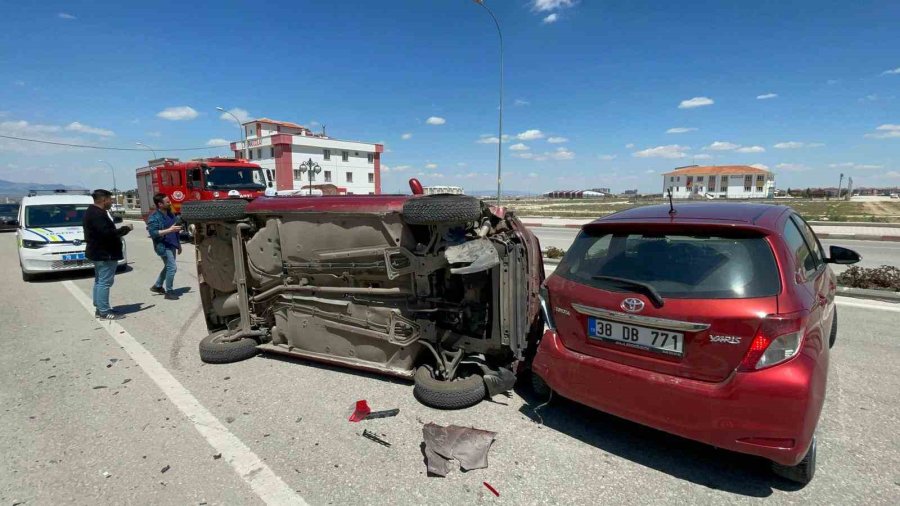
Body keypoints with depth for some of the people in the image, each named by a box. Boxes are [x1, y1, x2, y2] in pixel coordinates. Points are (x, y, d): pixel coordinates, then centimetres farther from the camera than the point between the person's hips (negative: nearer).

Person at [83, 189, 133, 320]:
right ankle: (104, 312, -6)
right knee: (104, 282, -9)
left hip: (99, 253, 12)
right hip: (105, 254, -12)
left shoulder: (92, 212, 16)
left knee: (99, 281, 16)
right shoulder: (98, 214, -20)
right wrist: (125, 229, -17)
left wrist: (120, 230, 9)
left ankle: (99, 309, 24)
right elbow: (107, 233, -28)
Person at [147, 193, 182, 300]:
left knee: (168, 267, 18)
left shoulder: (170, 214, 11)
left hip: (172, 245, 8)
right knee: (172, 268, -10)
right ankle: (169, 292, 2)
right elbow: (153, 233, -22)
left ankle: (157, 286, 35)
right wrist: (169, 230, -28)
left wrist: (178, 244, 20)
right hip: (163, 246, -8)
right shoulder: (154, 217, -13)